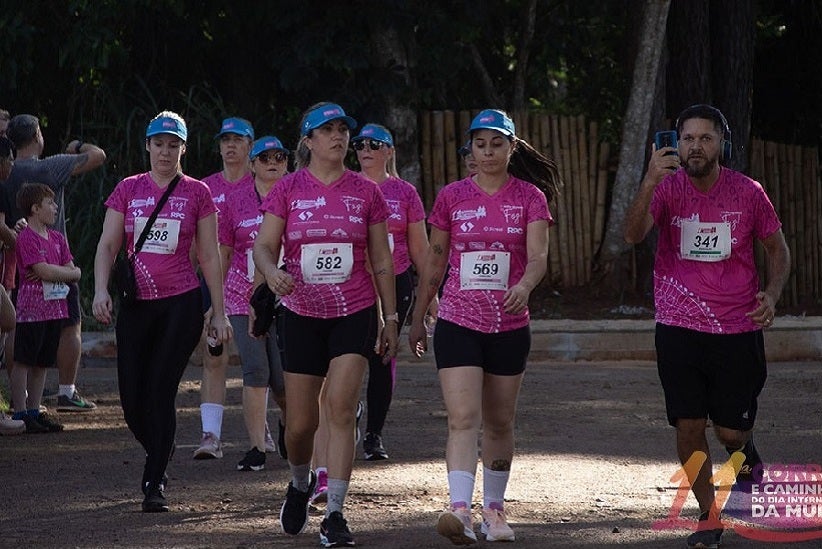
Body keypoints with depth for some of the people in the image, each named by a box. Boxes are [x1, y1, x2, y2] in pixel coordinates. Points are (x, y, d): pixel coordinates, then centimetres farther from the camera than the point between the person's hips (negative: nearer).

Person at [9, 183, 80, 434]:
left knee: (42, 363, 11)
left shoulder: (57, 238, 14)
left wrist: (52, 273, -12)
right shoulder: (26, 238, -10)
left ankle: (34, 411, 17)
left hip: (55, 308, 8)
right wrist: (69, 272, -5)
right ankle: (20, 413, -2)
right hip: (32, 309, -8)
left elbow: (73, 273, 6)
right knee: (23, 362, -3)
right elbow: (44, 271, -19)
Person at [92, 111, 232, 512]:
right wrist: (101, 290, -12)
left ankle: (155, 483, -2)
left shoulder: (197, 193, 4)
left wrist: (219, 312, 3)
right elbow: (108, 245, 4)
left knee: (161, 393, -9)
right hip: (135, 303, 2)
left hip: (181, 302, -2)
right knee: (132, 398, 1)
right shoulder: (128, 190, 7)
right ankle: (157, 460, 28)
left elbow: (209, 256, 6)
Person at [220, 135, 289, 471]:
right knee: (255, 371, -7)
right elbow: (223, 252, 12)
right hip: (244, 296, 1)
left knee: (283, 376, -2)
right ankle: (257, 448, -2)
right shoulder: (235, 200, 5)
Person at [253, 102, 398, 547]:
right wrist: (272, 272, -27)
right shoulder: (287, 190, 0)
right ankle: (300, 485, 36)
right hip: (301, 314, 0)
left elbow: (382, 261, 8)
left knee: (340, 407, -14)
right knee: (300, 422, 4)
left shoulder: (365, 192, 3)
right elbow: (263, 246, -4)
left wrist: (390, 318, 7)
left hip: (354, 313, 0)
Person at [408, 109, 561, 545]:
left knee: (499, 423, 12)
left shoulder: (530, 197, 0)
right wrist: (418, 317, 13)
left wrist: (524, 286, -35)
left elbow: (538, 256, -14)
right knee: (463, 418, -15)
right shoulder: (452, 197, 2)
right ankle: (460, 511, -26)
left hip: (509, 326, 1)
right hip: (457, 324, -1)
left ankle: (494, 509, 26)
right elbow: (434, 260, 10)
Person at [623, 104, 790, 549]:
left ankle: (744, 455, 40)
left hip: (737, 329, 0)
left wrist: (771, 295, -8)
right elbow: (633, 235, -22)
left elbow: (777, 248, 11)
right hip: (679, 329, 0)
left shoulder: (748, 192, -2)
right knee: (689, 426, -1)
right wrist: (649, 183, -37)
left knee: (731, 431, 2)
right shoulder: (667, 187, -5)